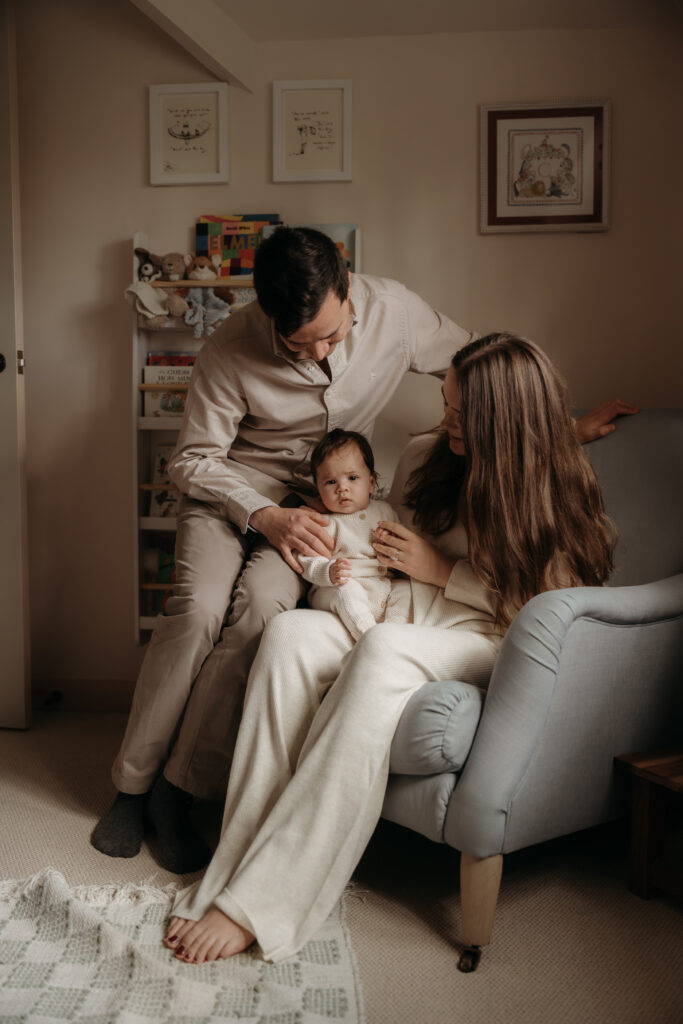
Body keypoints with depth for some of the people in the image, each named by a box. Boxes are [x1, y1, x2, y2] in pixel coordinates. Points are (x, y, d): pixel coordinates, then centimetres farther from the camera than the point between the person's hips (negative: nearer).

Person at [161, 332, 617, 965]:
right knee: (289, 633, -27)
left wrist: (442, 571, -10)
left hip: (495, 649, -5)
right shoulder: (425, 458, 9)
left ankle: (258, 903, -35)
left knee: (384, 651, -39)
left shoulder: (557, 493, -5)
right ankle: (231, 872, -28)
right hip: (402, 624, 5)